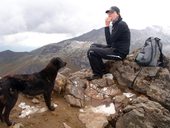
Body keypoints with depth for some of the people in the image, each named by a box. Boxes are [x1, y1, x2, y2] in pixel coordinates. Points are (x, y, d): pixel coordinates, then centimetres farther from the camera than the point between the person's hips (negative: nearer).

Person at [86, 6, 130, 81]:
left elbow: (109, 41, -22)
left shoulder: (121, 25, -17)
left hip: (119, 52, -10)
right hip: (115, 48, 10)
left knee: (91, 52, -17)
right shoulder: (116, 24, 14)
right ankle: (102, 70, 16)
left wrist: (107, 26, -20)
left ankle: (98, 74, 1)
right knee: (93, 46, 16)